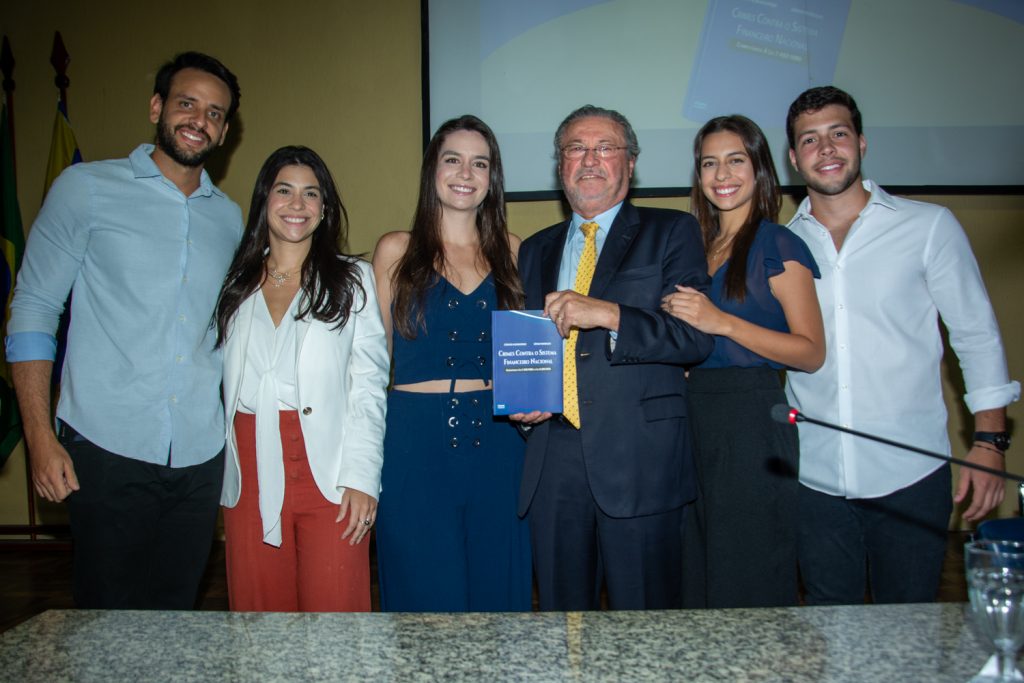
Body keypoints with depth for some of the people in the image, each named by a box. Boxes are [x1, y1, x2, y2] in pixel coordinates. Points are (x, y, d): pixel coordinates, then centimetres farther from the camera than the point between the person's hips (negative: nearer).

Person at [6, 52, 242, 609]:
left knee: (174, 613, 12)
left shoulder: (229, 218, 11)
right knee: (106, 616, 5)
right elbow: (32, 309, -2)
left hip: (199, 456, 4)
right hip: (108, 447, -3)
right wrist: (40, 437, -9)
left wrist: (234, 430, 12)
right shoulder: (86, 189, 0)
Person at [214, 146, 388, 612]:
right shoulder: (234, 285, 14)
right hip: (250, 473, 3)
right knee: (259, 611, 7)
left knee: (334, 612, -3)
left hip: (327, 473, -2)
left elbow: (369, 385, 0)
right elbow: (219, 381, 15)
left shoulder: (352, 279, 7)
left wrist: (361, 476, -9)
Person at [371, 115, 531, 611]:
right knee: (425, 593, 6)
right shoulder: (396, 251, 5)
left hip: (495, 443, 2)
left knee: (496, 588, 10)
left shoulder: (510, 251, 10)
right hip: (415, 443, -2)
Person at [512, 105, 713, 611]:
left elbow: (696, 335, -7)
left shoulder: (671, 233, 5)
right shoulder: (535, 250, 19)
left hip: (640, 460, -4)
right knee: (560, 621, 11)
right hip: (552, 460, 4)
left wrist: (607, 314, -18)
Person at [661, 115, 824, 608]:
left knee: (750, 586, 2)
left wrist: (723, 322, -19)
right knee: (698, 578, 13)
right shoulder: (697, 247, 15)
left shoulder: (778, 245, -4)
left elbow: (811, 353, -11)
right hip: (695, 419, 6)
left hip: (753, 423, -6)